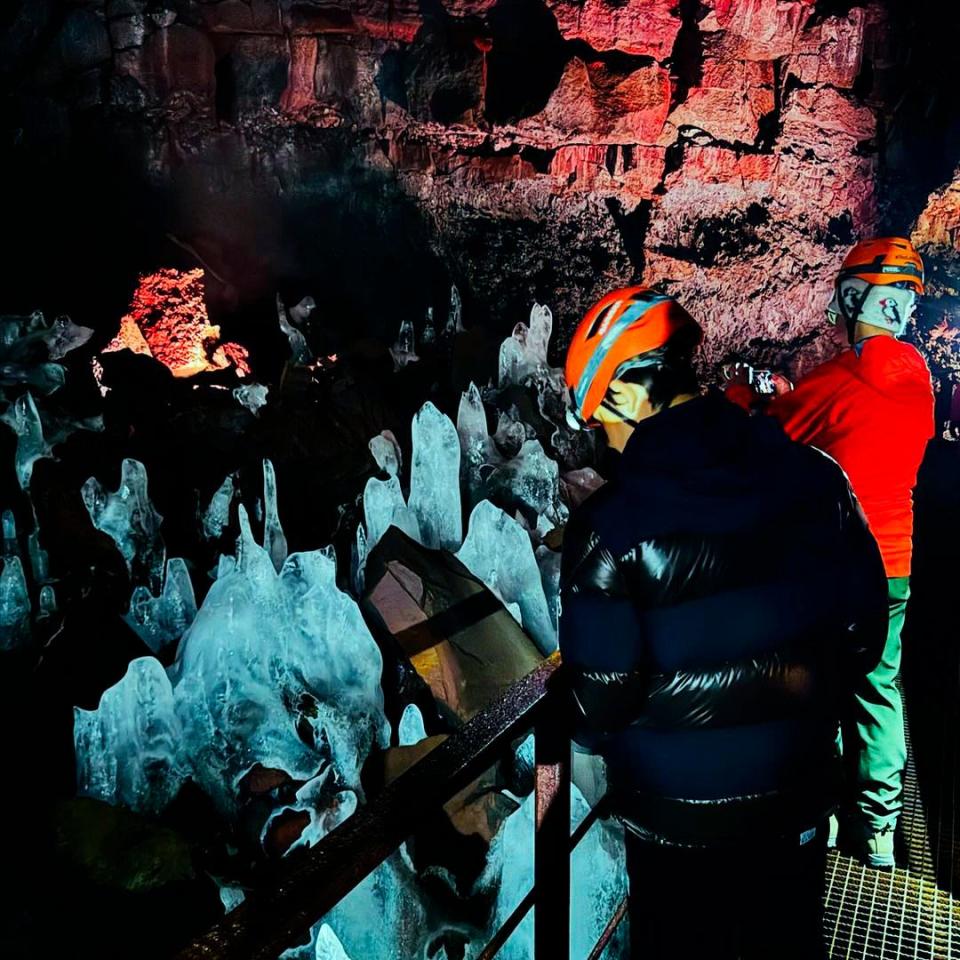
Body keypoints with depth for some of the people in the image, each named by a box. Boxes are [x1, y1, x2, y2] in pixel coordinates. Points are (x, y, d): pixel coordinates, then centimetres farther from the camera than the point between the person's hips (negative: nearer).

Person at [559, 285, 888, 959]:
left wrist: (589, 729, 5)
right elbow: (863, 630, -2)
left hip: (678, 811, -3)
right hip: (801, 792, 4)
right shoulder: (814, 475, -11)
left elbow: (602, 701, -18)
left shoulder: (608, 527, -23)